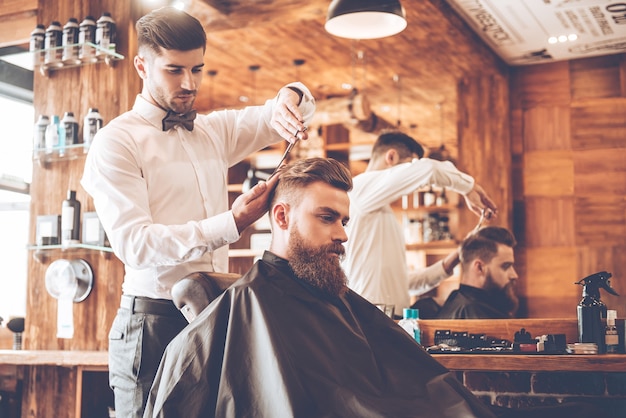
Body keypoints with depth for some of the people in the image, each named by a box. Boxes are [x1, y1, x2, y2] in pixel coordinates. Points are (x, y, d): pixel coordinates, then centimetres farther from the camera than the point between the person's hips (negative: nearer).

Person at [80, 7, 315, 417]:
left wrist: (288, 98, -5)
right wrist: (231, 224, -23)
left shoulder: (214, 130, 14)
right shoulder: (115, 142, -4)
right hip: (154, 318, -5)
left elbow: (287, 114, 20)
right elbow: (134, 243, -15)